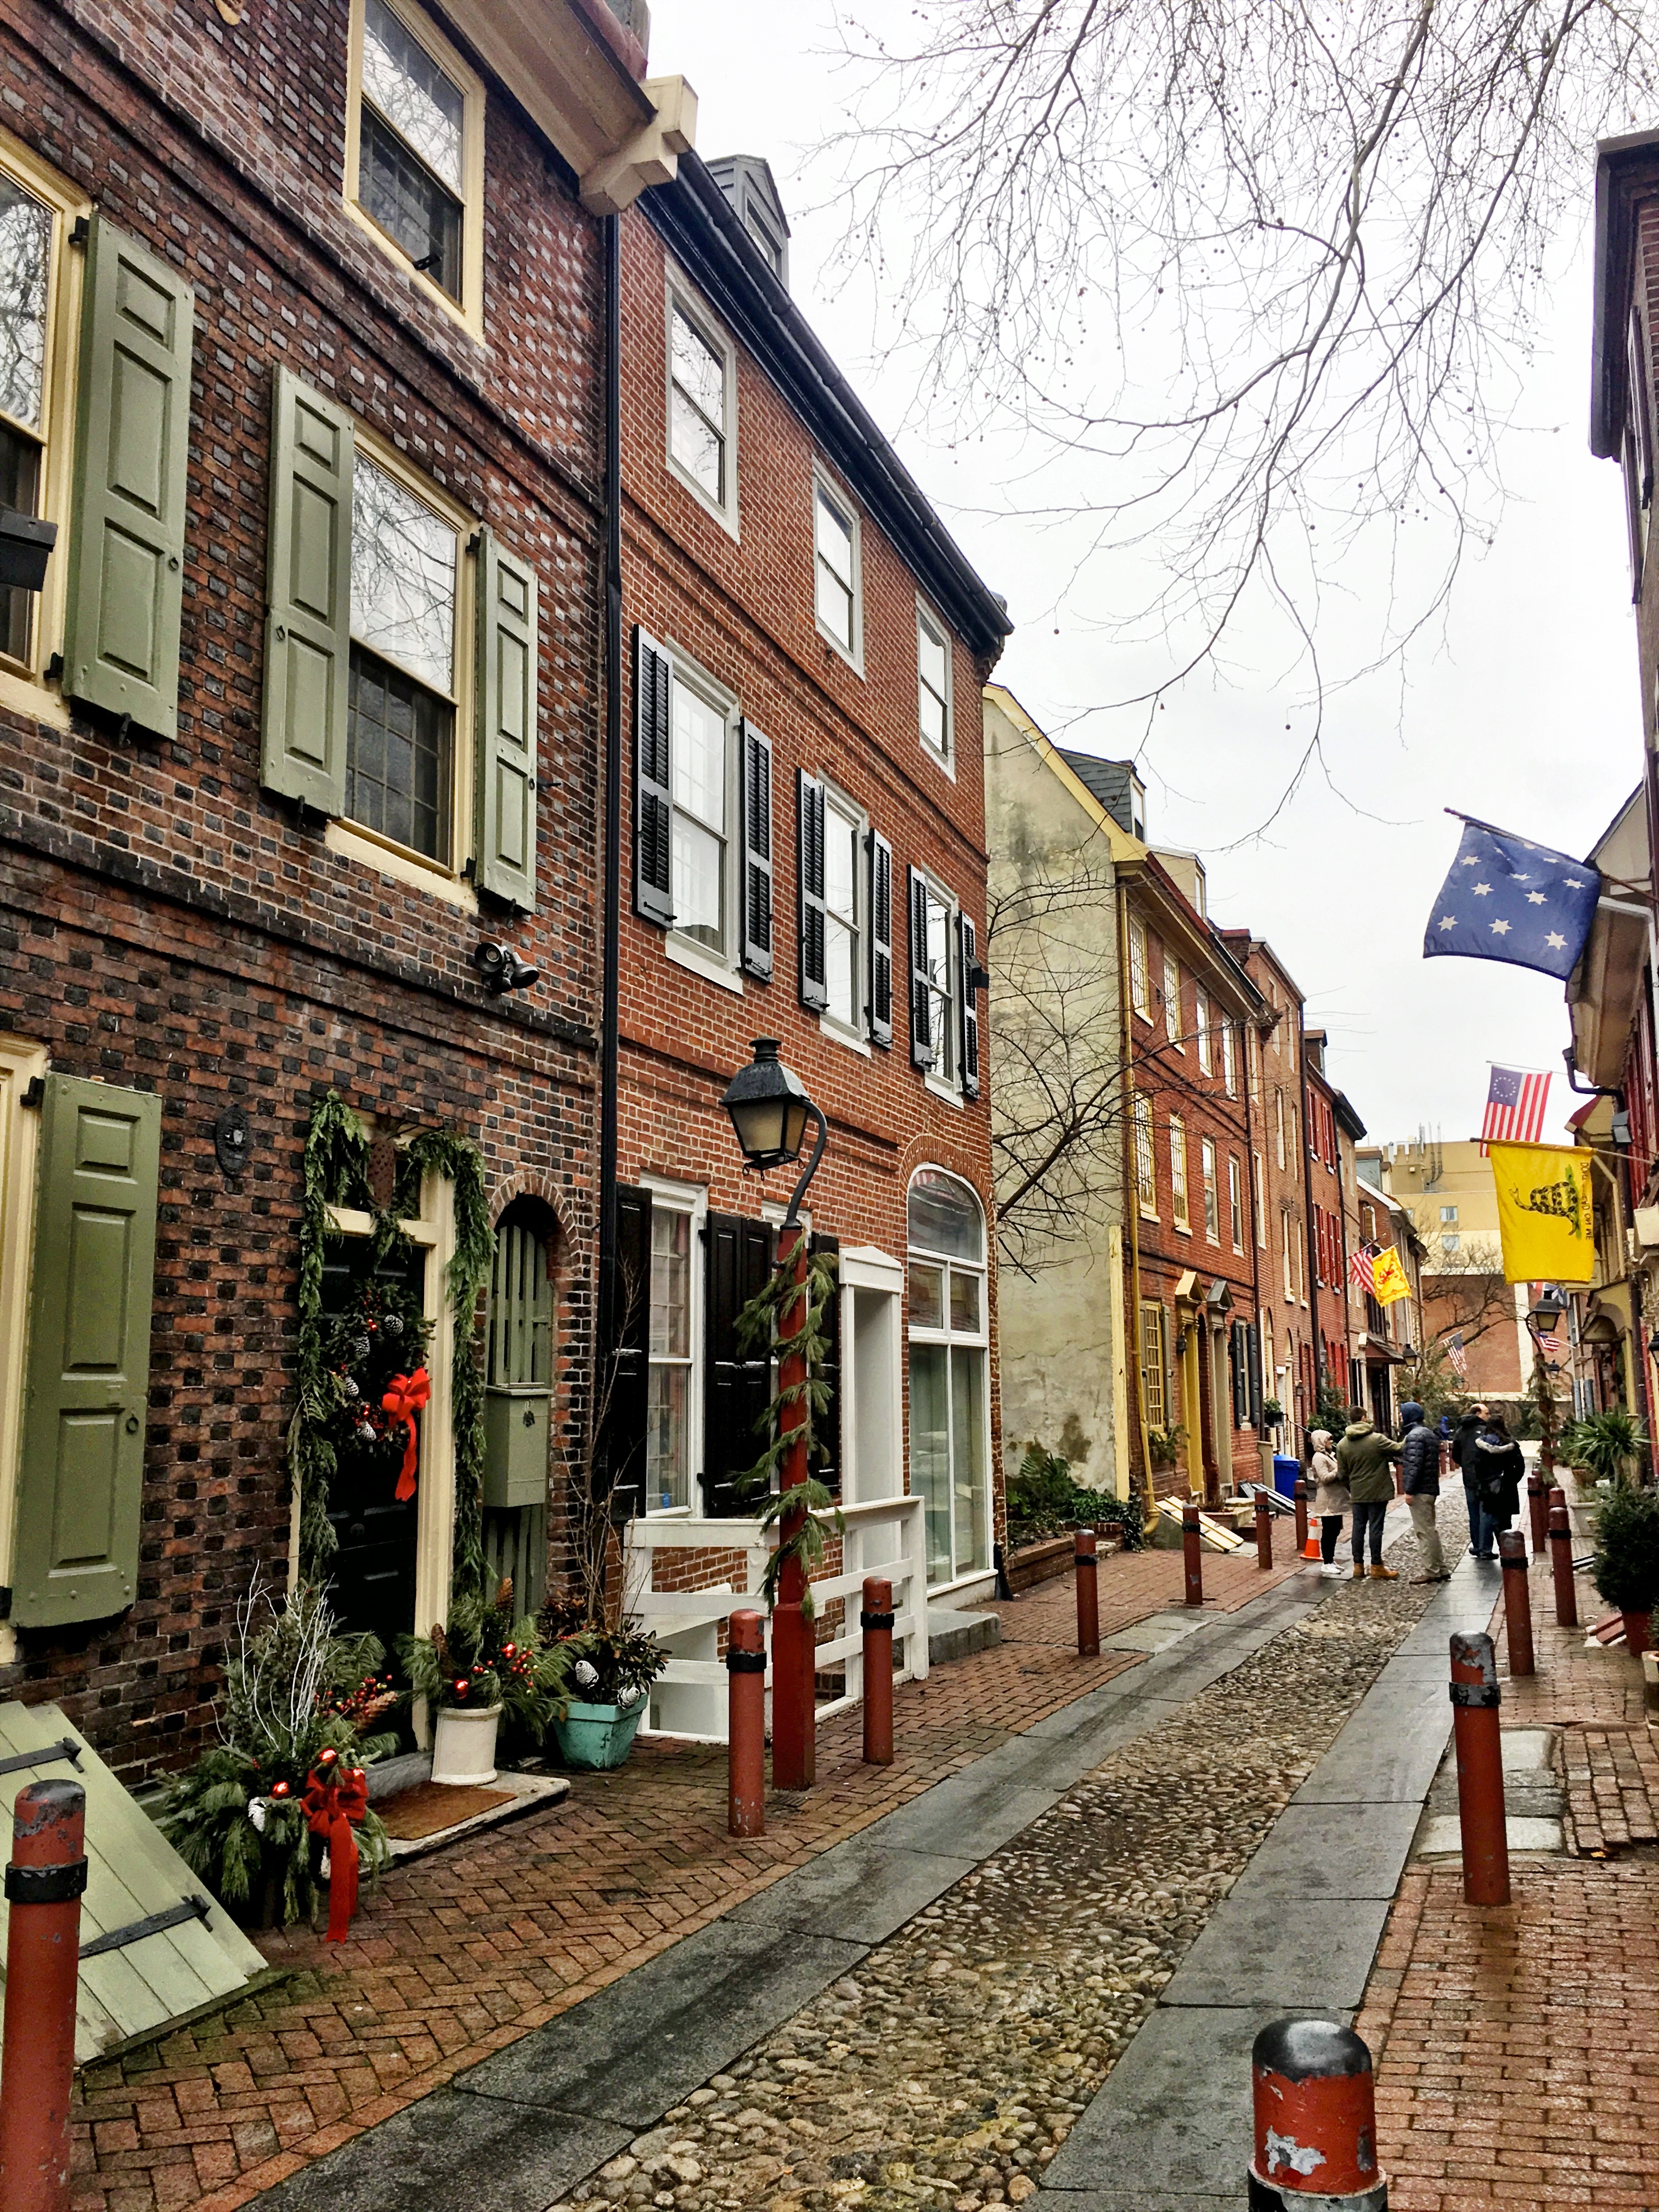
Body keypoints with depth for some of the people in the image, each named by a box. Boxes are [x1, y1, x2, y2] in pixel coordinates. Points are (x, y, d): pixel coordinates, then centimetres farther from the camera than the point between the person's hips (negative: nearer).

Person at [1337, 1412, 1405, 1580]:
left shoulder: (1342, 1445, 1)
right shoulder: (1377, 1439, -14)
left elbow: (1343, 1473, 6)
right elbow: (1399, 1450, -11)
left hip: (1357, 1494, 4)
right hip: (1377, 1492, -4)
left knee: (1359, 1528, 10)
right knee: (1375, 1528, 1)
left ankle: (1358, 1566, 14)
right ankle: (1376, 1567, 6)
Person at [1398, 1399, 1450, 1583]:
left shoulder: (1415, 1435, -15)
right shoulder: (1429, 1433, 17)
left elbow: (1414, 1465, -22)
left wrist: (1409, 1490, -20)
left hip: (1419, 1491, -10)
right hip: (1431, 1489, 10)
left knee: (1424, 1530, -5)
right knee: (1430, 1529, 16)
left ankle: (1431, 1571, -2)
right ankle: (1440, 1569, 20)